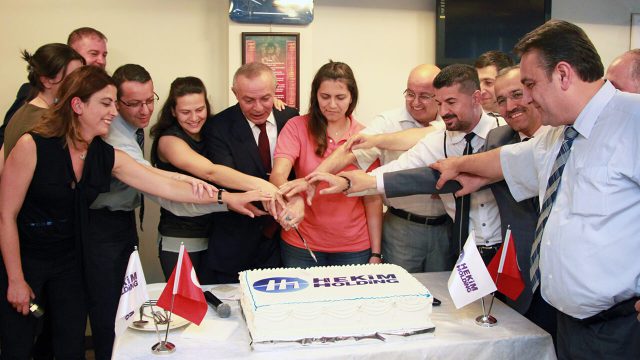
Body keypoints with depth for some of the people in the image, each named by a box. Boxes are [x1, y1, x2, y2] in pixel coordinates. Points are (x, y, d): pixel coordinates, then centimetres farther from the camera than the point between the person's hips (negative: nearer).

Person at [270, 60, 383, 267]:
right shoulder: (297, 127, -5)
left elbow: (373, 199, 1)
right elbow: (278, 175, -19)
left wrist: (375, 254, -2)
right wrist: (293, 201, -40)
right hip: (302, 245, -1)